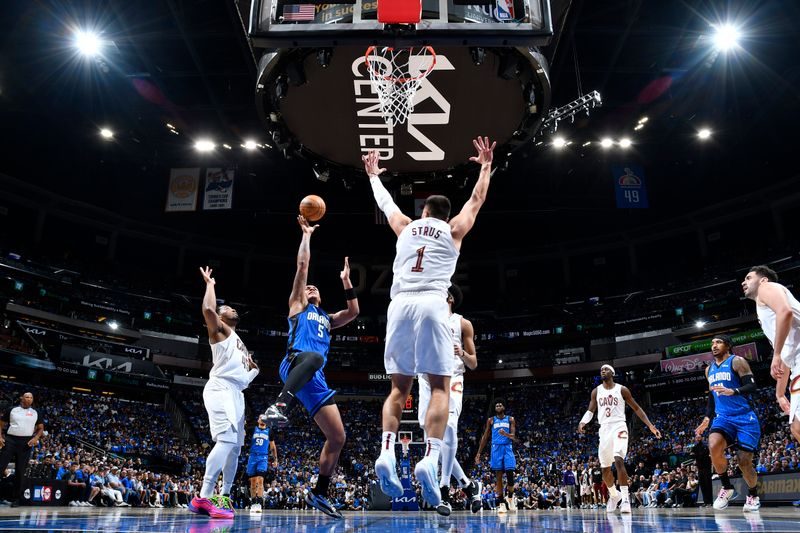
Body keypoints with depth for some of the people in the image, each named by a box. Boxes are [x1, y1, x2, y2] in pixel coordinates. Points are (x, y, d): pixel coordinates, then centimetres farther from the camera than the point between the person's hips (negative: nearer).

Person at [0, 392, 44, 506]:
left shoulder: (35, 413, 11)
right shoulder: (12, 410, 7)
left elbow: (41, 428, 13)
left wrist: (35, 438, -5)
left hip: (26, 442, 1)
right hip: (10, 439, -1)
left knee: (20, 471, 2)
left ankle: (15, 498, 9)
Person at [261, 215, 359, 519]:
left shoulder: (326, 319, 37)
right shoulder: (298, 305, 22)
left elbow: (353, 312, 24)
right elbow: (303, 264, 16)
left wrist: (346, 282, 25)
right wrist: (306, 233, 23)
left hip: (315, 380, 6)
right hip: (294, 363, -6)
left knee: (337, 438, 3)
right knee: (314, 355, -44)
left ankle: (319, 494, 16)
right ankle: (279, 405, -57)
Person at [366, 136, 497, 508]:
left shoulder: (405, 227, 23)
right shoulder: (453, 230, 18)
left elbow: (385, 202, 40)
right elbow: (477, 199, 31)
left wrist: (373, 175, 57)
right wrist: (486, 165, 44)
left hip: (399, 305, 3)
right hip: (432, 305, -2)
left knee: (399, 387, 8)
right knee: (440, 388, -2)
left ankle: (386, 452, -11)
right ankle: (430, 459, -20)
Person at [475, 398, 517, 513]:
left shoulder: (510, 419, 8)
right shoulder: (491, 420, 9)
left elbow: (513, 437, 0)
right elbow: (485, 437, 10)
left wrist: (505, 434, -23)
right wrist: (479, 453, 5)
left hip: (507, 448, 0)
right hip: (496, 448, 0)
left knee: (510, 474, -8)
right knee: (498, 476, -2)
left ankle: (510, 497, 16)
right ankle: (501, 503, 3)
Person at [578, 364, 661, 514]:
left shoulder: (622, 389, 1)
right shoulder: (596, 391, 9)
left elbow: (636, 408, 5)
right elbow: (590, 410, 10)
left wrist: (650, 425, -3)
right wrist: (583, 422, -11)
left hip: (619, 427, -4)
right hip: (604, 429, 4)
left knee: (618, 460, -25)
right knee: (605, 467, 7)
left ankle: (625, 498, -19)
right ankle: (614, 495, 30)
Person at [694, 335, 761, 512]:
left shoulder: (737, 361, -4)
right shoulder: (709, 369, 15)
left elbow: (751, 386, -14)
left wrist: (733, 391, -32)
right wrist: (707, 418, 16)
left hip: (745, 417, -4)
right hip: (723, 417, 4)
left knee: (744, 461, -5)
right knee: (714, 447, -25)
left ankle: (753, 495, 25)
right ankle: (727, 488, -5)